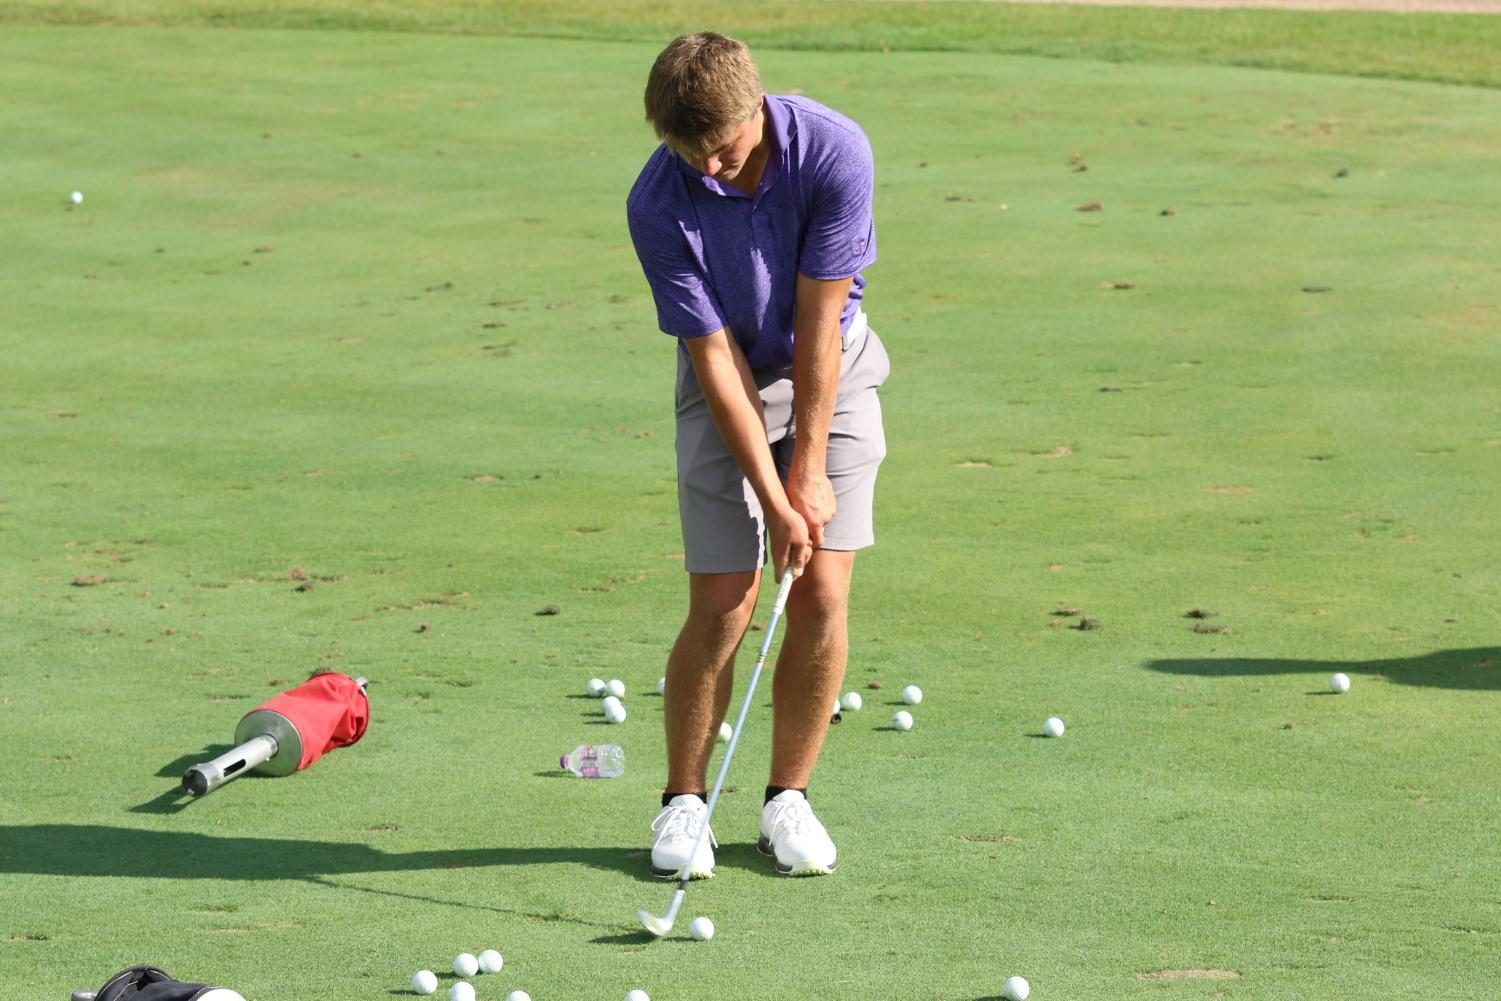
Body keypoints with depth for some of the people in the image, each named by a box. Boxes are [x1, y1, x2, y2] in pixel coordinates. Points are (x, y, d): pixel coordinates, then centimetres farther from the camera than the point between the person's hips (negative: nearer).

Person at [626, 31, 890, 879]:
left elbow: (817, 326, -21)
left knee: (823, 596, -6)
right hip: (729, 385, -1)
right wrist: (773, 500, -21)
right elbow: (717, 357, -20)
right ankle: (684, 803, 8)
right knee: (723, 606, -8)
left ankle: (789, 799, 8)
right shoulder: (658, 205, -25)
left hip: (832, 372, 1)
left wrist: (809, 475, -18)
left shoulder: (834, 151, -25)